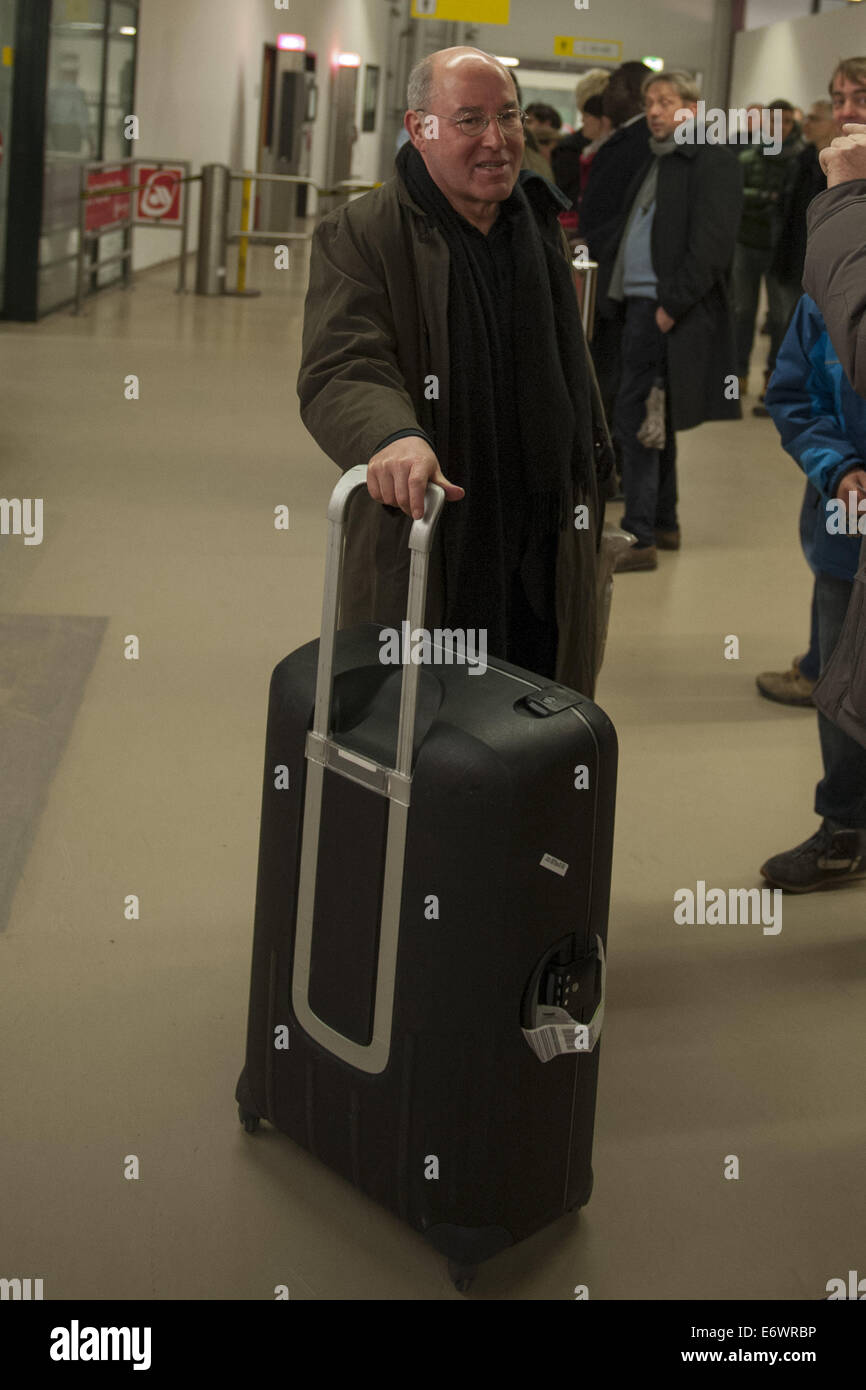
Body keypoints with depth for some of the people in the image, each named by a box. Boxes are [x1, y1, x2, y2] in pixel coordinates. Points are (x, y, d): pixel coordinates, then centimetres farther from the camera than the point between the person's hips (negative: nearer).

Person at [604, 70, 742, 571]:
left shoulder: (712, 159, -8)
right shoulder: (660, 159, 20)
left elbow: (711, 244, -17)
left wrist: (672, 305, -20)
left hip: (672, 312, -9)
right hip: (643, 304, 9)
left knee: (635, 419, -11)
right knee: (654, 418, 15)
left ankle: (639, 538, -8)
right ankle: (665, 524, 25)